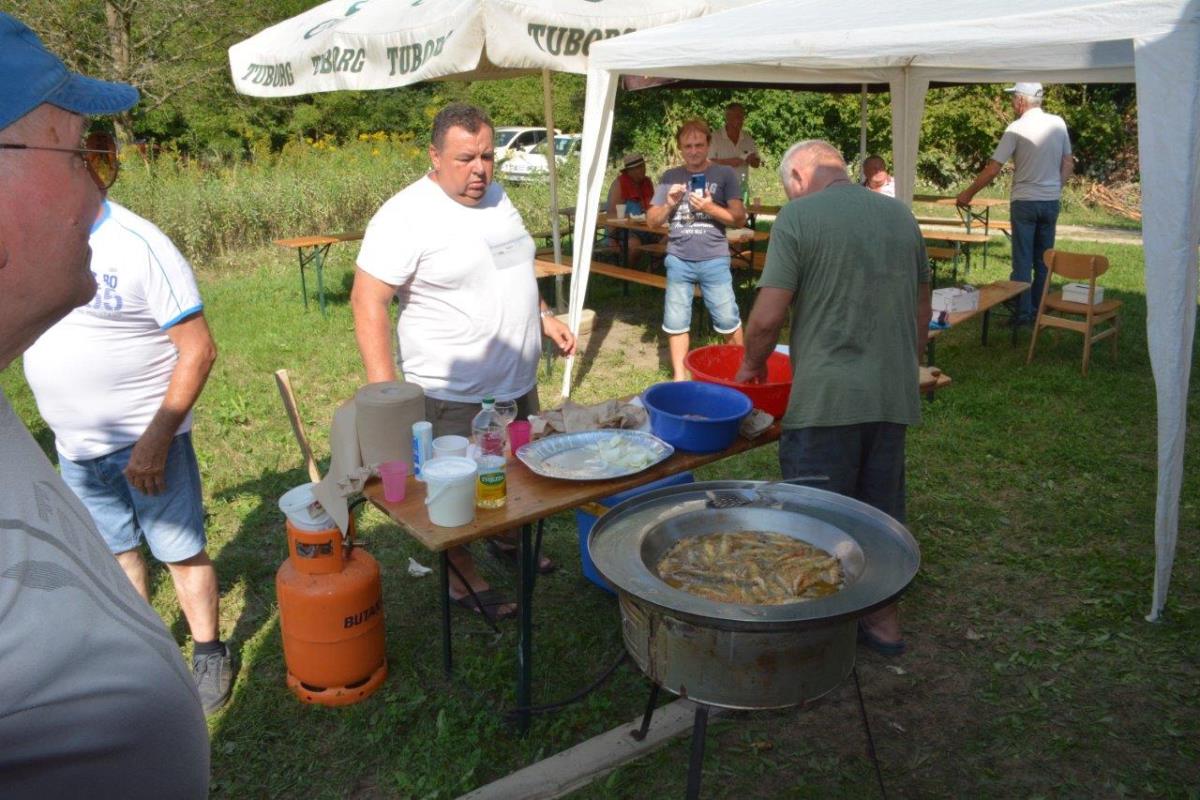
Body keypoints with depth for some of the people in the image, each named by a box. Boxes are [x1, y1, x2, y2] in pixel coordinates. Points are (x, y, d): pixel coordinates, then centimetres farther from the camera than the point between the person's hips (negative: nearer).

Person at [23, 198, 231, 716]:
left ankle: (209, 654, 23)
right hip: (74, 447, 6)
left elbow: (198, 350, -18)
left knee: (181, 551, 4)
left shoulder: (138, 245, -18)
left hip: (146, 441, -6)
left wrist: (155, 439, -21)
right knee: (113, 551, 19)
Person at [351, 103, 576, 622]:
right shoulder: (406, 216, -19)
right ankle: (463, 579, 30)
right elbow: (367, 301, -21)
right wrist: (384, 389, -27)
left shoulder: (496, 198, 6)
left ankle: (508, 540, 49)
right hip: (453, 395, -8)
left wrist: (543, 315, 12)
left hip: (519, 382, 8)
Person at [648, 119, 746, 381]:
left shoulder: (725, 174, 2)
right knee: (676, 321, 7)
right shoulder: (669, 177, 8)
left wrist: (710, 208, -15)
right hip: (678, 260, 2)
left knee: (728, 320, 2)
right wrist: (669, 204, -8)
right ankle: (679, 377, 20)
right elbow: (652, 221, 10)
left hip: (714, 260, -2)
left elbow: (739, 219, -2)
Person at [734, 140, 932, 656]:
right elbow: (922, 313, 18)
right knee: (883, 512, 18)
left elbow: (767, 318, -12)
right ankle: (885, 619, 32)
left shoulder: (798, 216, -6)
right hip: (894, 396, 6)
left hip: (826, 399, -6)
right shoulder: (901, 216, 12)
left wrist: (752, 366, 6)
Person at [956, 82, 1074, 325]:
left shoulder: (1016, 129, -12)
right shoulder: (1058, 124, 3)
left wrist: (969, 193, -3)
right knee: (1044, 260, 12)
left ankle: (1023, 313, 3)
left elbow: (992, 170, -13)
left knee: (1022, 260, 2)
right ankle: (1040, 310, 19)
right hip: (1051, 202, 5)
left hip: (1024, 202, -5)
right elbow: (1068, 164, 7)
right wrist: (1055, 189, 18)